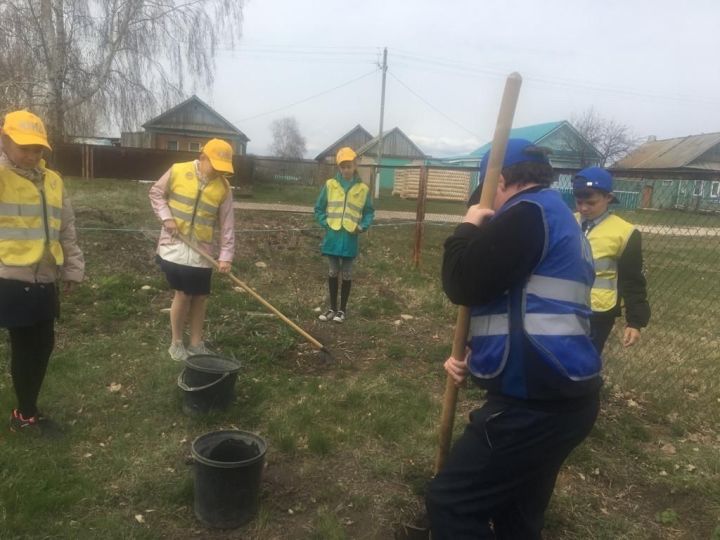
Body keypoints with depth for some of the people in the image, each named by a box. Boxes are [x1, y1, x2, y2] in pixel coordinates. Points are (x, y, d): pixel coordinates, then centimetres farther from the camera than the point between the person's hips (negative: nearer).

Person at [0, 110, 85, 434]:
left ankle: (27, 411, 31)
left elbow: (67, 229, 17)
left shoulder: (52, 180, 12)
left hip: (45, 281, 6)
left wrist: (73, 269, 16)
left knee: (42, 345, 13)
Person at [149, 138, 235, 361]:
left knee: (199, 297, 9)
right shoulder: (177, 171, -7)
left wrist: (226, 255, -9)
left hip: (202, 252, 2)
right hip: (175, 246, -2)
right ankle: (177, 343, 17)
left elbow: (227, 224, -3)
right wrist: (166, 217, -9)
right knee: (183, 294, -1)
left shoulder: (223, 188, -3)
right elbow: (156, 193, 6)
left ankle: (196, 343, 24)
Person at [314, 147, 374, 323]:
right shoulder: (330, 185, 1)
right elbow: (319, 208, 6)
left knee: (347, 274, 8)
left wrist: (363, 226, -8)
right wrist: (325, 223, -6)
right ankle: (332, 307, 23)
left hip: (350, 238, -1)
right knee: (333, 272, 11)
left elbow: (369, 211, 7)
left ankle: (342, 309, 21)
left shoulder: (363, 189, -1)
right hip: (332, 235, 1)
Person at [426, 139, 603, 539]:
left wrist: (469, 228, 1)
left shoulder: (530, 212, -13)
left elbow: (464, 283, -17)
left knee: (451, 503, -2)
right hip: (563, 395, 10)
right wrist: (478, 360, 13)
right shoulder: (561, 221, 20)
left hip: (535, 403, -10)